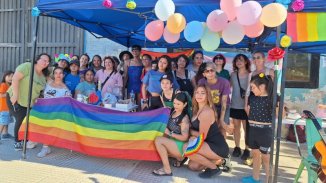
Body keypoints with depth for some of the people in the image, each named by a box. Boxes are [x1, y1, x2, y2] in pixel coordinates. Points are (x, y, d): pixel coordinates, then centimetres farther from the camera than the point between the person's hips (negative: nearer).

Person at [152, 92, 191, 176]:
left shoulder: (184, 118, -19)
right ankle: (179, 158, 10)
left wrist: (170, 133, -20)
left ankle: (167, 170, -15)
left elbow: (184, 138, -20)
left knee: (158, 140, -23)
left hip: (181, 145, -9)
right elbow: (170, 127, 17)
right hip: (172, 142, 9)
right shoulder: (173, 111, 3)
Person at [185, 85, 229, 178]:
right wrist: (193, 136, -8)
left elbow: (202, 135, -17)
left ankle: (214, 168, -5)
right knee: (192, 166, 10)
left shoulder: (207, 112, -22)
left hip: (218, 147, -9)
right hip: (211, 145, 9)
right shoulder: (198, 110, 8)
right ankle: (218, 161, 19)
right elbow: (195, 128, 13)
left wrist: (190, 131, -2)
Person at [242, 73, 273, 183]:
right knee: (255, 154, 20)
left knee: (266, 157, 7)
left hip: (265, 130, -6)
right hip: (253, 129, 6)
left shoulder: (272, 99, -14)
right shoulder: (252, 97, 4)